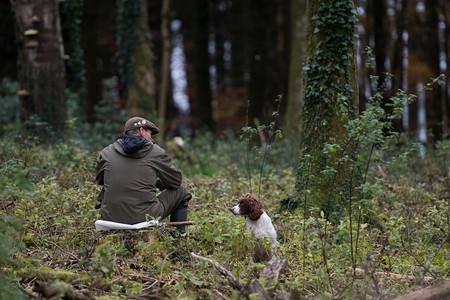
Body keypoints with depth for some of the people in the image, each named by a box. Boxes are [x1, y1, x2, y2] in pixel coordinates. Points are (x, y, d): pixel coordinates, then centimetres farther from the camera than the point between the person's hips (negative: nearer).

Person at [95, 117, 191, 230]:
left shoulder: (107, 152, 6)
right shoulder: (156, 152, -1)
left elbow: (99, 180, 24)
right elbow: (176, 181, 11)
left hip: (110, 219, 3)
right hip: (146, 219, -3)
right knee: (180, 192, 21)